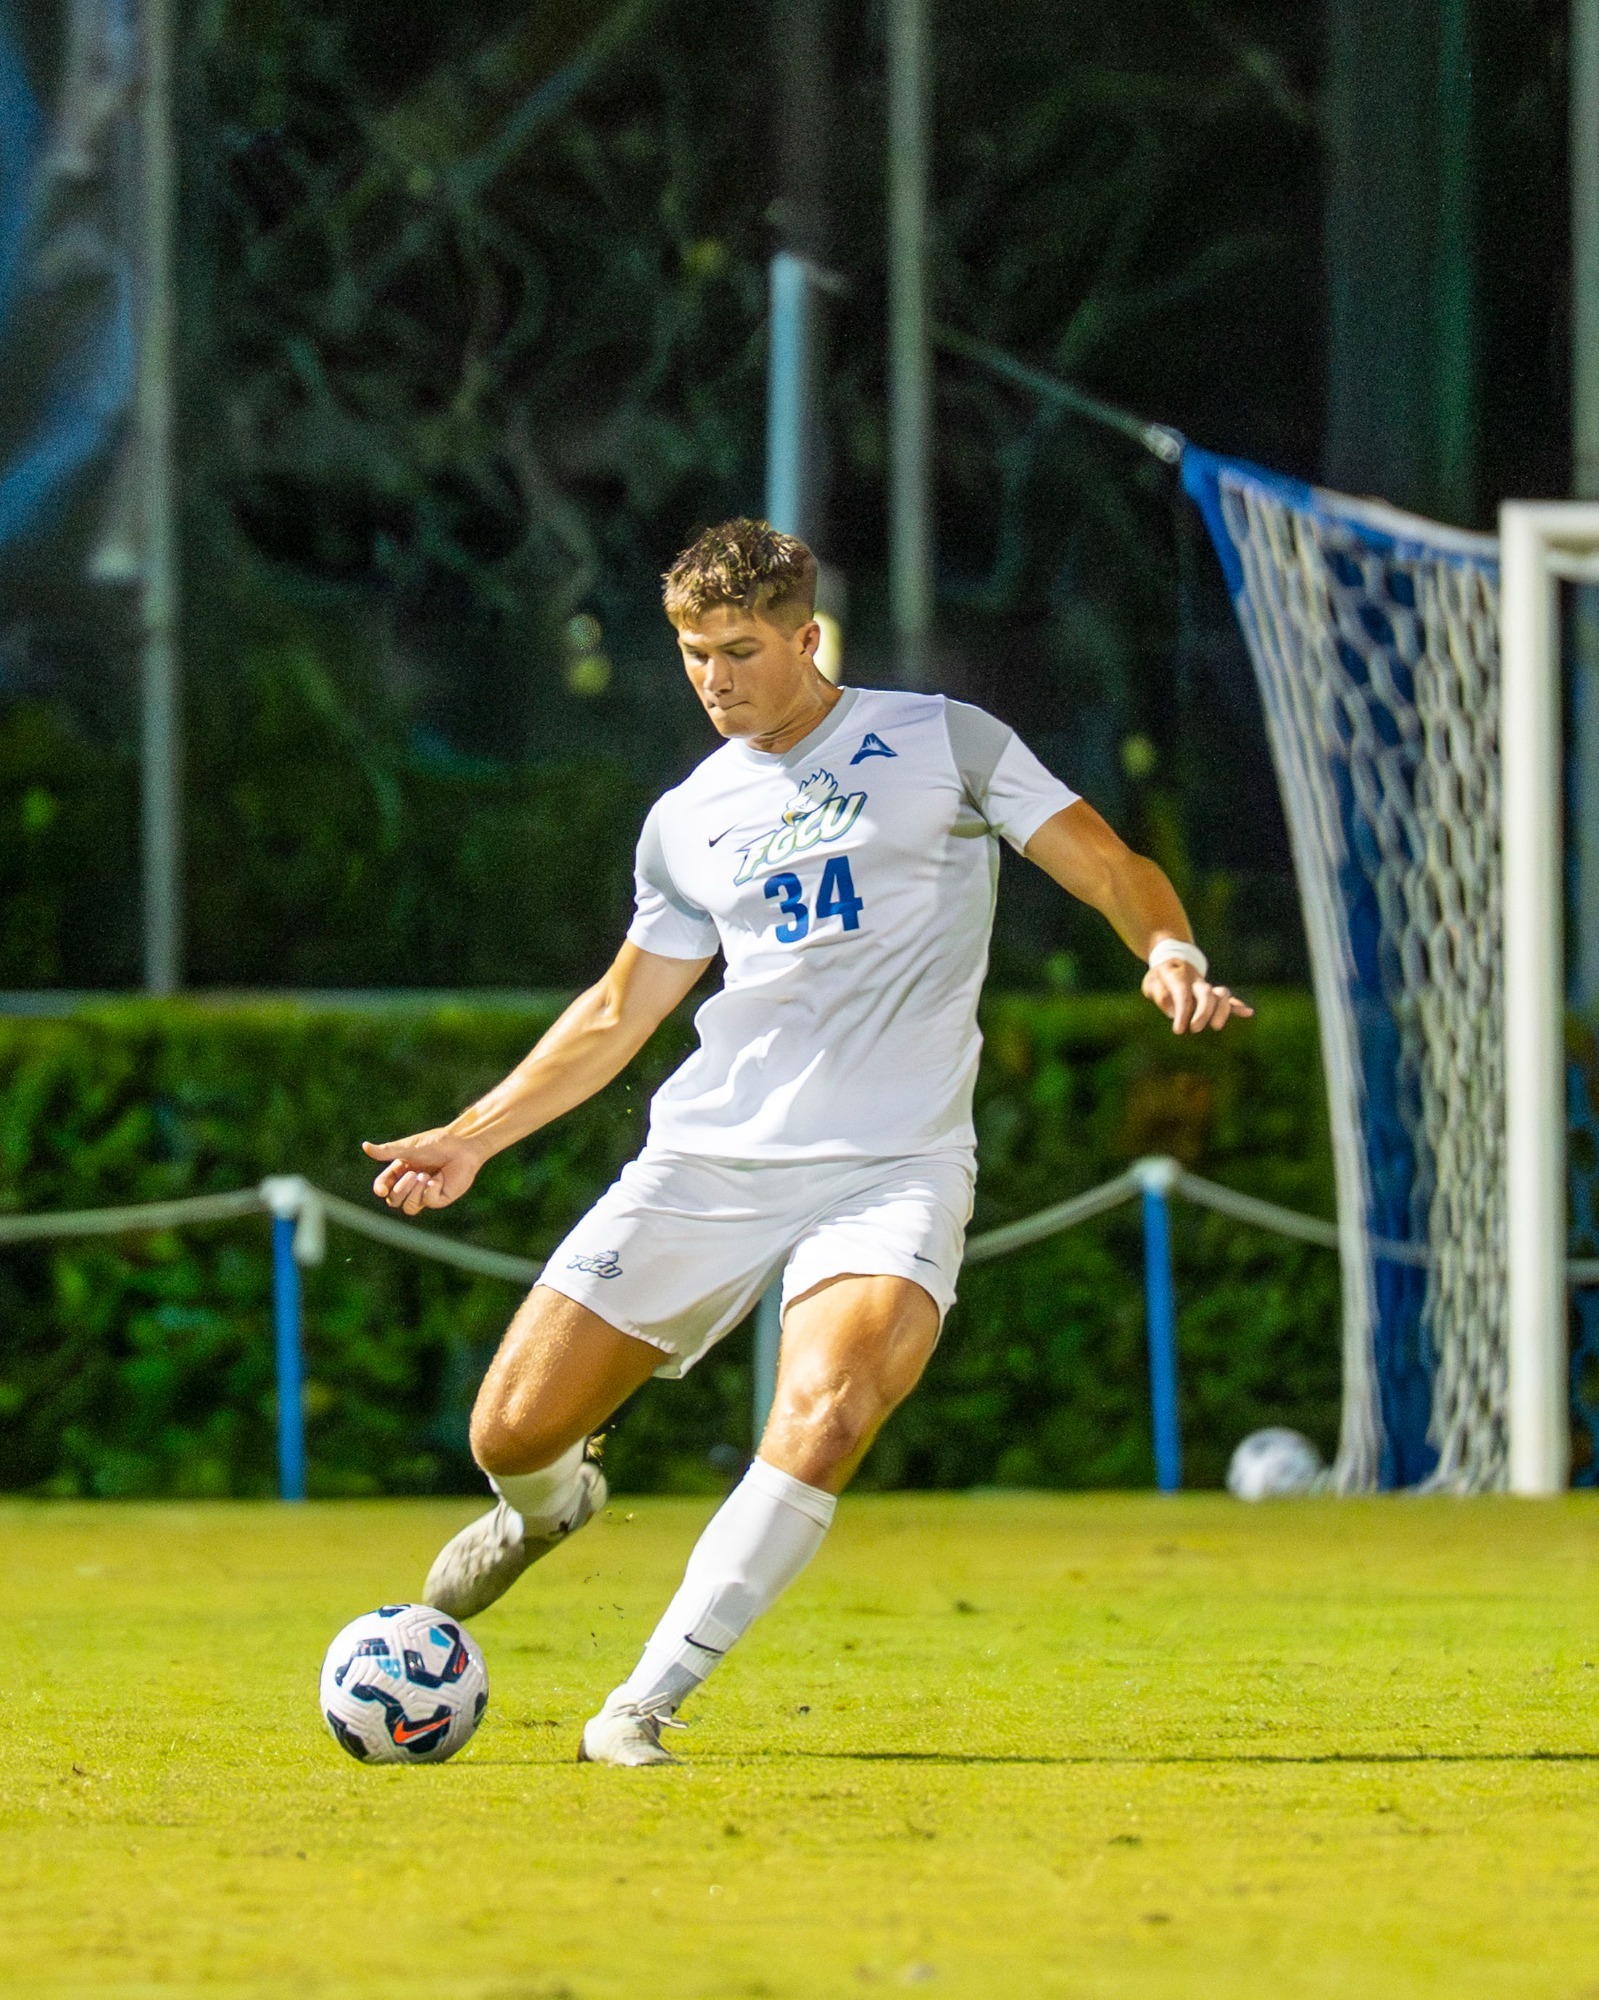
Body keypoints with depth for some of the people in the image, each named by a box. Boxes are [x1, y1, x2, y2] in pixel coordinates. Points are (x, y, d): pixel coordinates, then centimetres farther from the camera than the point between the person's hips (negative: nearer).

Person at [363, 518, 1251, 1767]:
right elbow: (619, 1015, 23)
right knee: (512, 1435, -2)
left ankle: (645, 1706, -23)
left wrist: (1169, 951, -20)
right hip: (708, 1160, 4)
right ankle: (553, 1504, 38)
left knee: (823, 1419, -31)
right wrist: (473, 1137, 15)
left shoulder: (940, 742, 3)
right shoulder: (688, 821, 13)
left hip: (892, 1166, -4)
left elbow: (1110, 870, 2)